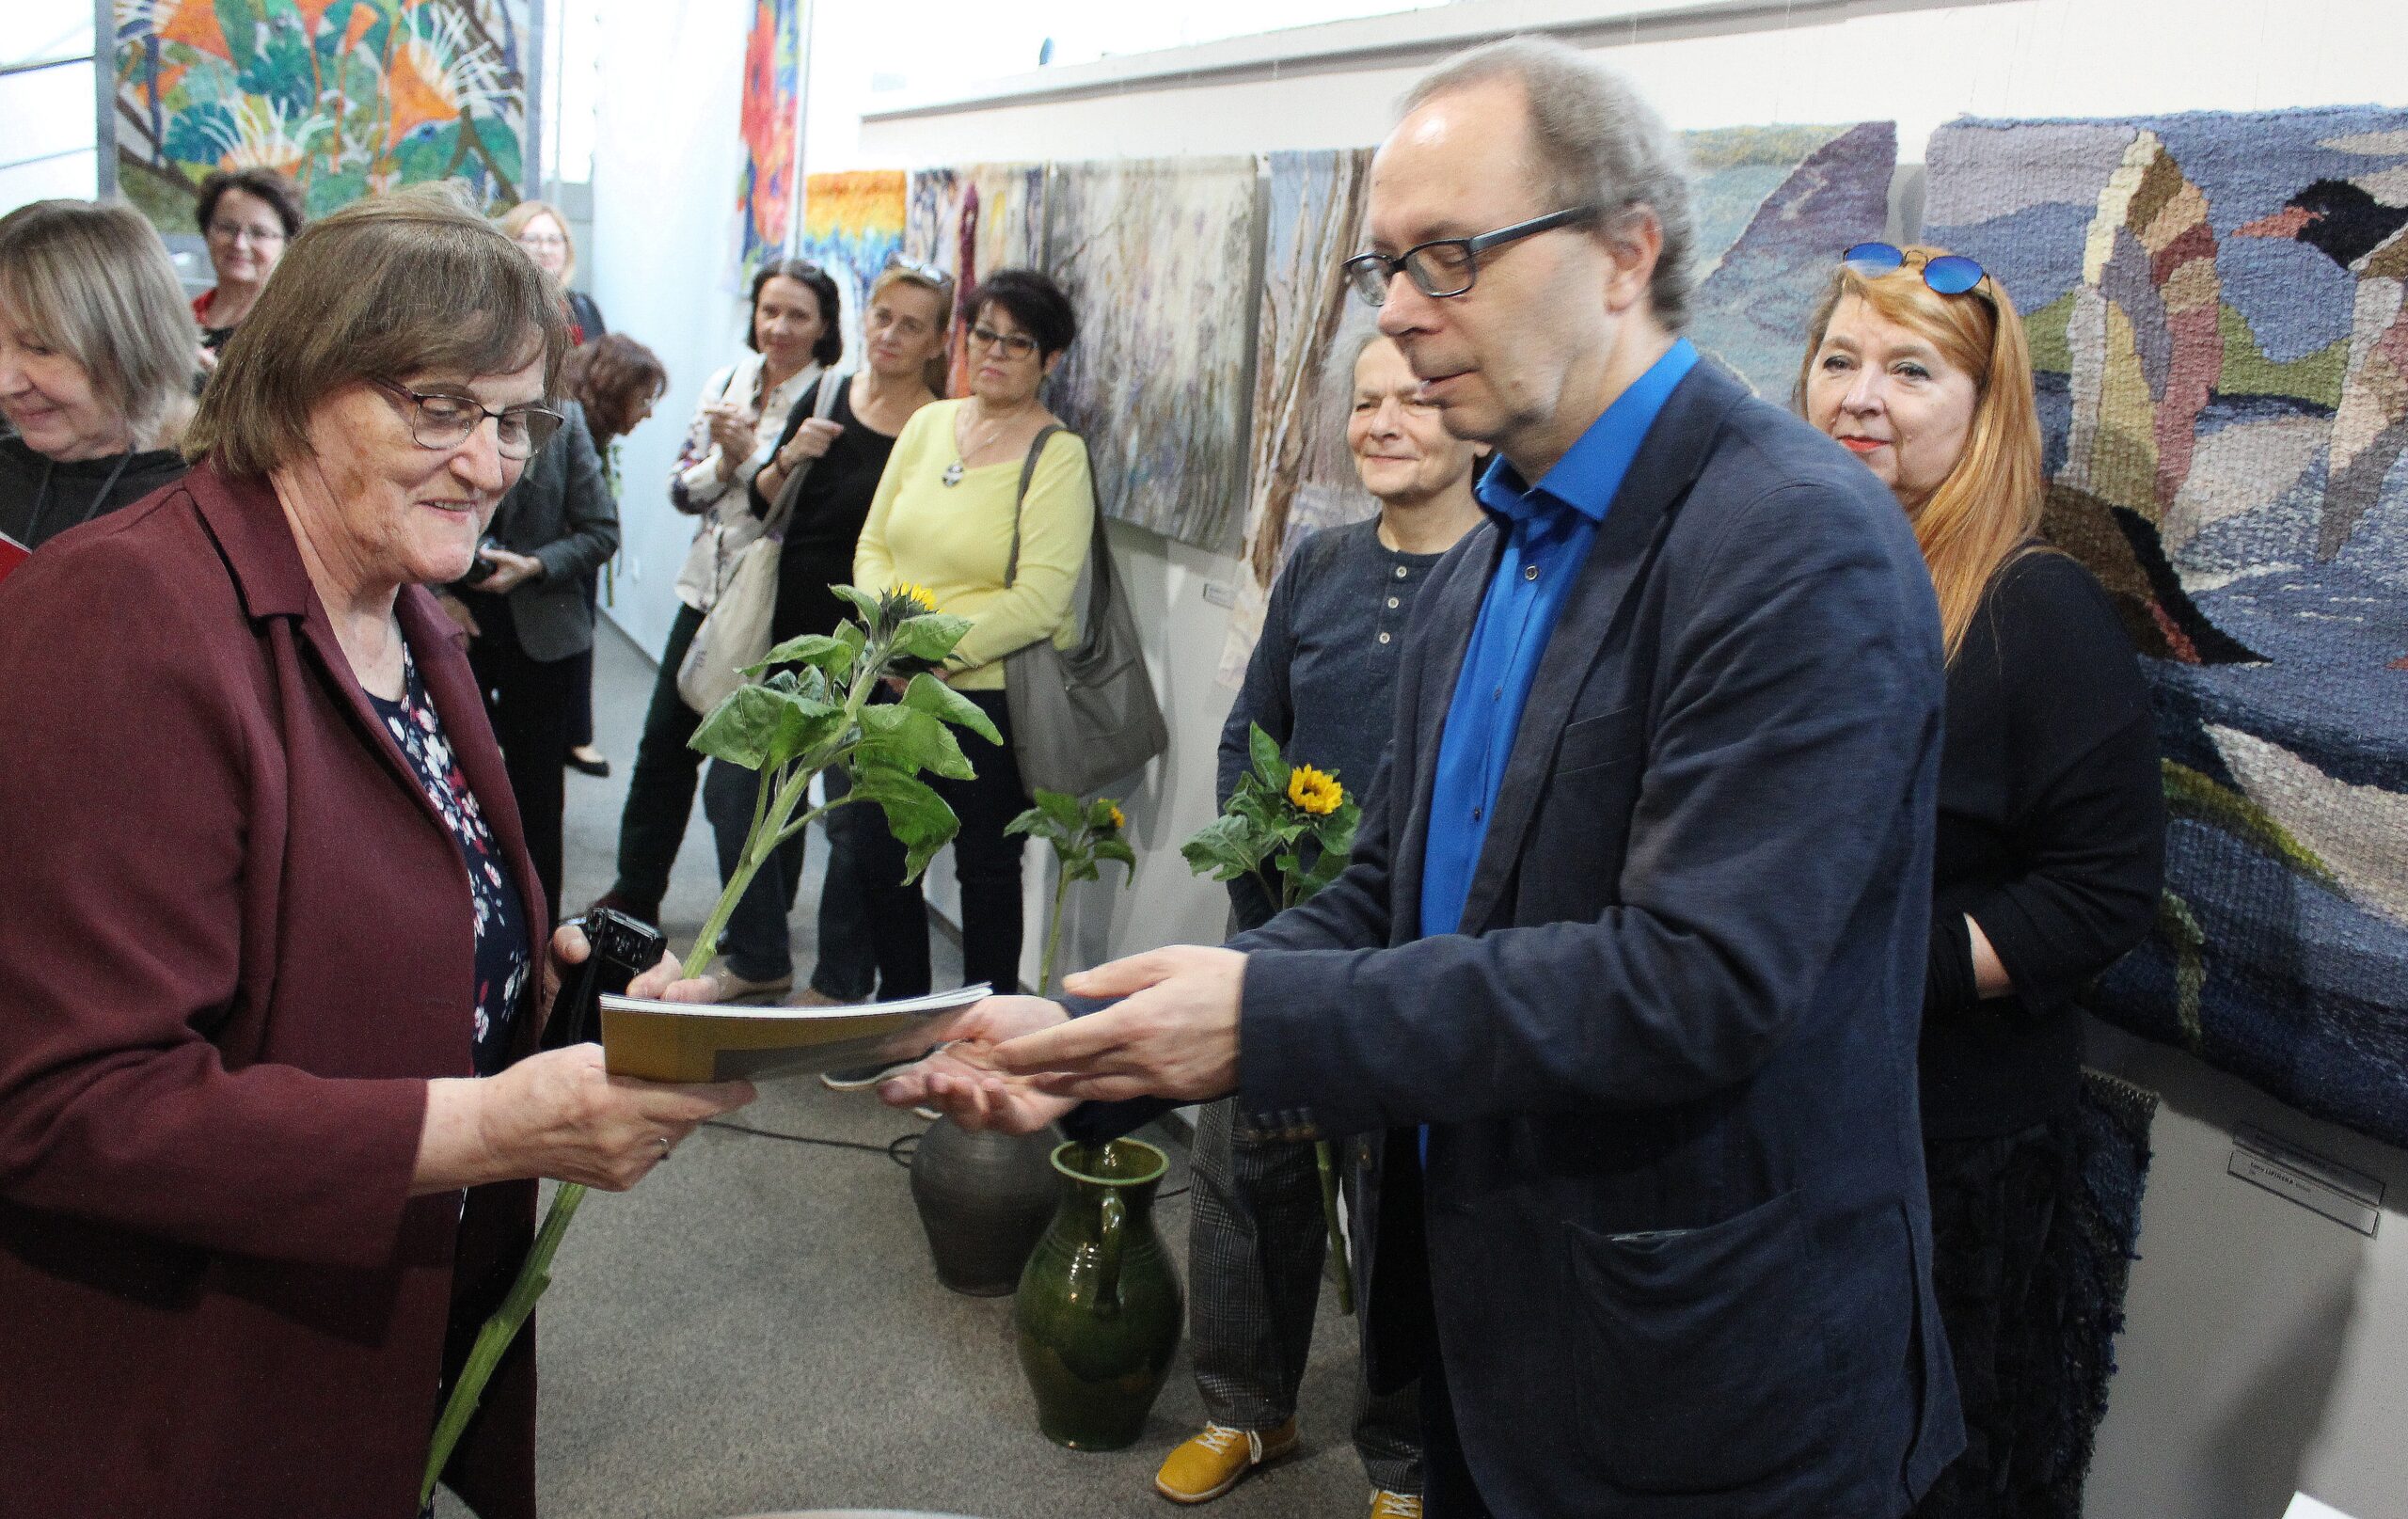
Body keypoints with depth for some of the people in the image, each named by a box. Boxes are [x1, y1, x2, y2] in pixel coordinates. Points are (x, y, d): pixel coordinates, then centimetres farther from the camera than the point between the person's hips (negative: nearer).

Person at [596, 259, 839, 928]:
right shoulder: (727, 382, 7)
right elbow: (681, 488, 7)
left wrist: (751, 454, -20)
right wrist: (723, 463, -12)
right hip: (708, 590, 6)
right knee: (665, 741, 12)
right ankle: (634, 893, 26)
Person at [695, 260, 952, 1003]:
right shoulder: (825, 397, 7)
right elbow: (762, 506, 9)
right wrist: (790, 459, -10)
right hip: (784, 631, 6)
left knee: (854, 816, 2)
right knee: (732, 786, 10)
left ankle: (841, 979, 19)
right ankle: (758, 956, 27)